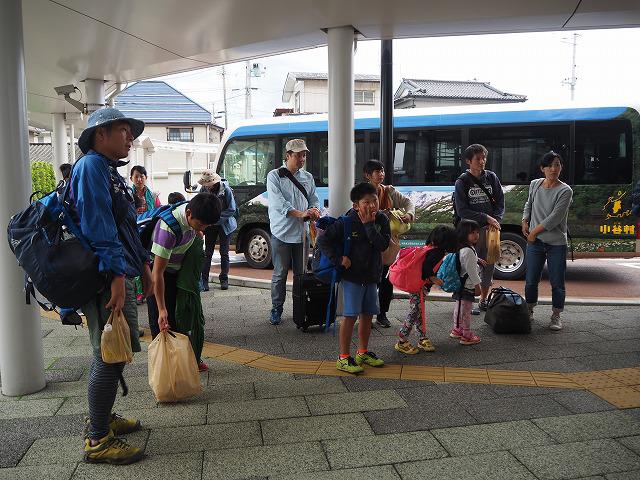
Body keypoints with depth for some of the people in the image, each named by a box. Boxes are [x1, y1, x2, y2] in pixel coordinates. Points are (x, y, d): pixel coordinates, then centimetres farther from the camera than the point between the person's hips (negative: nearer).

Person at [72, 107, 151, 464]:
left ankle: (102, 418, 34)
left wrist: (143, 264, 21)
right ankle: (98, 440, 6)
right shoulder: (91, 167, -11)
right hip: (106, 278, -10)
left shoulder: (110, 172, 20)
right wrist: (117, 274, -24)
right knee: (110, 356, -5)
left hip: (119, 276, 10)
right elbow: (99, 225, -21)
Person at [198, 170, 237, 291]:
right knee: (208, 252, 3)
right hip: (210, 225, 2)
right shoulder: (204, 189, -10)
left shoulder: (226, 190, -17)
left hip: (224, 225, -2)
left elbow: (232, 210, -14)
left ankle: (224, 279, 16)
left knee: (224, 253, 6)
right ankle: (204, 279, 7)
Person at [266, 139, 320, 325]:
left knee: (302, 273, 8)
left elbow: (314, 199, 14)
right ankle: (276, 310, 15)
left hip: (302, 233, 4)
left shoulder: (308, 177, 13)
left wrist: (314, 210, -11)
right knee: (280, 274, 3)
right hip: (282, 233, -4)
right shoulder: (274, 176, -2)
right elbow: (278, 202, -16)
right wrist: (301, 214, -26)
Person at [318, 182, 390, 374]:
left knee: (368, 315, 14)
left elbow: (383, 245, -15)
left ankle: (363, 352, 31)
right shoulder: (346, 222, -15)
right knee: (350, 316, -4)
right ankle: (344, 358, 7)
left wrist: (369, 224, -20)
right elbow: (323, 240, -13)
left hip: (371, 276, 5)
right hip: (352, 275, -5)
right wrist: (339, 259, -16)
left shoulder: (381, 219, -2)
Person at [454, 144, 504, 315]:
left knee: (489, 267, 10)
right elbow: (462, 211, -8)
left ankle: (483, 301, 25)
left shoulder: (491, 177, 8)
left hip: (490, 229, 4)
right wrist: (486, 218, -14)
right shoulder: (462, 182, -3)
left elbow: (500, 202, 8)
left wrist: (495, 221, -9)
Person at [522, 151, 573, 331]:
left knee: (557, 283, 4)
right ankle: (529, 311, 27)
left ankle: (556, 316, 19)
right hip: (534, 242, 4)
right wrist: (525, 221, 4)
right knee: (531, 280, 9)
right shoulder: (535, 184, 5)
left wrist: (535, 232, -11)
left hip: (557, 243, -3)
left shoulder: (565, 191, -10)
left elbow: (554, 218, -15)